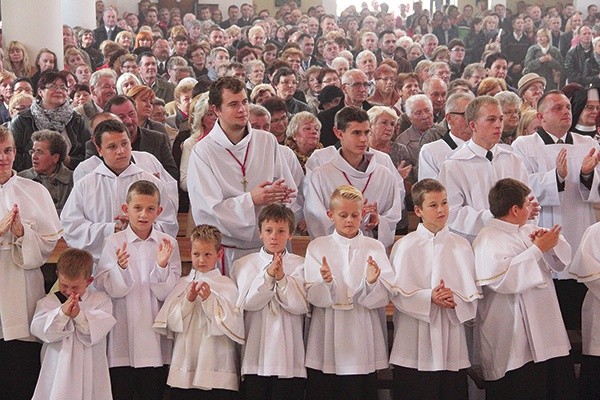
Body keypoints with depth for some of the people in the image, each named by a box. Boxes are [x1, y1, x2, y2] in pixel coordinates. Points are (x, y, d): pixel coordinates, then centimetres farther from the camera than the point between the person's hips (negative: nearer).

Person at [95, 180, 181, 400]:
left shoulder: (168, 243, 1)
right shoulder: (114, 242, -1)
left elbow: (166, 293, -3)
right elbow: (110, 289, -7)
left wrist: (162, 266, -19)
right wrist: (121, 268, -24)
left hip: (155, 338, 1)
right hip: (123, 335, -1)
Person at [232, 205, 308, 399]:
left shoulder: (299, 265, 5)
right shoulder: (244, 264, 7)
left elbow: (301, 305, -7)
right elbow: (247, 303, -7)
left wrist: (282, 278, -19)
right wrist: (268, 275, -18)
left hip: (289, 356, 0)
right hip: (255, 356, 1)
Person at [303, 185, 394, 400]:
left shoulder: (375, 248, 5)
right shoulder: (317, 247, 5)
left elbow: (382, 298, -3)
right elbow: (313, 297, -4)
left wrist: (372, 282, -23)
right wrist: (326, 282, -24)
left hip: (362, 339, 0)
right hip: (327, 339, 0)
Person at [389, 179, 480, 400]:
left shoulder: (461, 246, 7)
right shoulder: (405, 246, -1)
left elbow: (473, 293, 6)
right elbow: (398, 292, -5)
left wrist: (455, 299, -14)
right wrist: (429, 298, -18)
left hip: (452, 341, 2)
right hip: (415, 344, -2)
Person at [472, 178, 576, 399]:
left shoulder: (528, 231, 16)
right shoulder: (488, 240, -10)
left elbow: (561, 262, 19)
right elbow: (503, 279, -25)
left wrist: (552, 243, -4)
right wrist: (538, 249, -18)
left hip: (547, 332, 8)